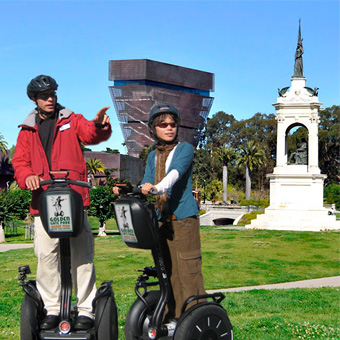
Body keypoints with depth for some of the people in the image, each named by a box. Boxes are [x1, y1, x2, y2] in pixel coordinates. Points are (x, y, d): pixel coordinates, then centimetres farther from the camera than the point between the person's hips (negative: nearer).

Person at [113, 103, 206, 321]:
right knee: (167, 269, 8)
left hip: (183, 217, -5)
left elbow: (176, 172, -19)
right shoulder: (152, 157, 16)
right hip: (161, 219, 6)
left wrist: (158, 188, -37)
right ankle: (172, 317, 16)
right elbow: (145, 186, 9)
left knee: (188, 269, -8)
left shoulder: (185, 149, 0)